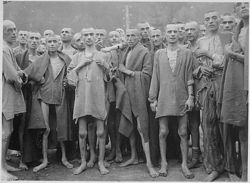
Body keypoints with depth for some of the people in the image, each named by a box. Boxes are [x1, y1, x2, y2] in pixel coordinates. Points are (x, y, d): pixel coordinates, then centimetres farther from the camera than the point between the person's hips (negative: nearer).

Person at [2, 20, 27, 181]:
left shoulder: (9, 49, 18)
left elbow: (20, 73, 16)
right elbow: (12, 76, -21)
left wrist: (20, 75, -4)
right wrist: (20, 80, -2)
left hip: (10, 94, 10)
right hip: (5, 93, -10)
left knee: (8, 131, 15)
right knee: (5, 132, -7)